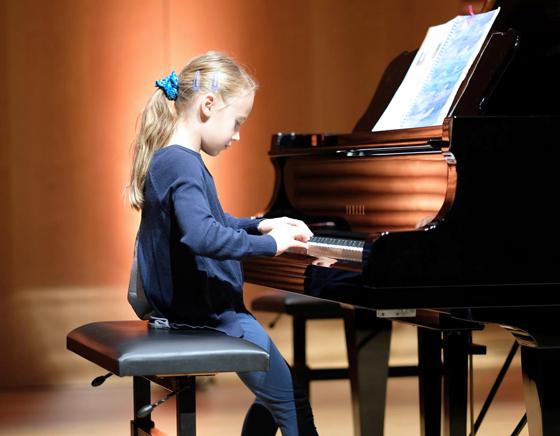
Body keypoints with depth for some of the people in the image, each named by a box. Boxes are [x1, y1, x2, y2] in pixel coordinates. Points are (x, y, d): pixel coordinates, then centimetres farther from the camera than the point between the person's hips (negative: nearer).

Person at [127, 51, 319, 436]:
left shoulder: (167, 159, 12)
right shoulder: (183, 164, -20)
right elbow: (202, 236, -37)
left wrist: (260, 225, 15)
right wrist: (269, 243, -27)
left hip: (186, 309, 11)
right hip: (208, 315, -11)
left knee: (273, 395, 21)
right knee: (293, 404, -9)